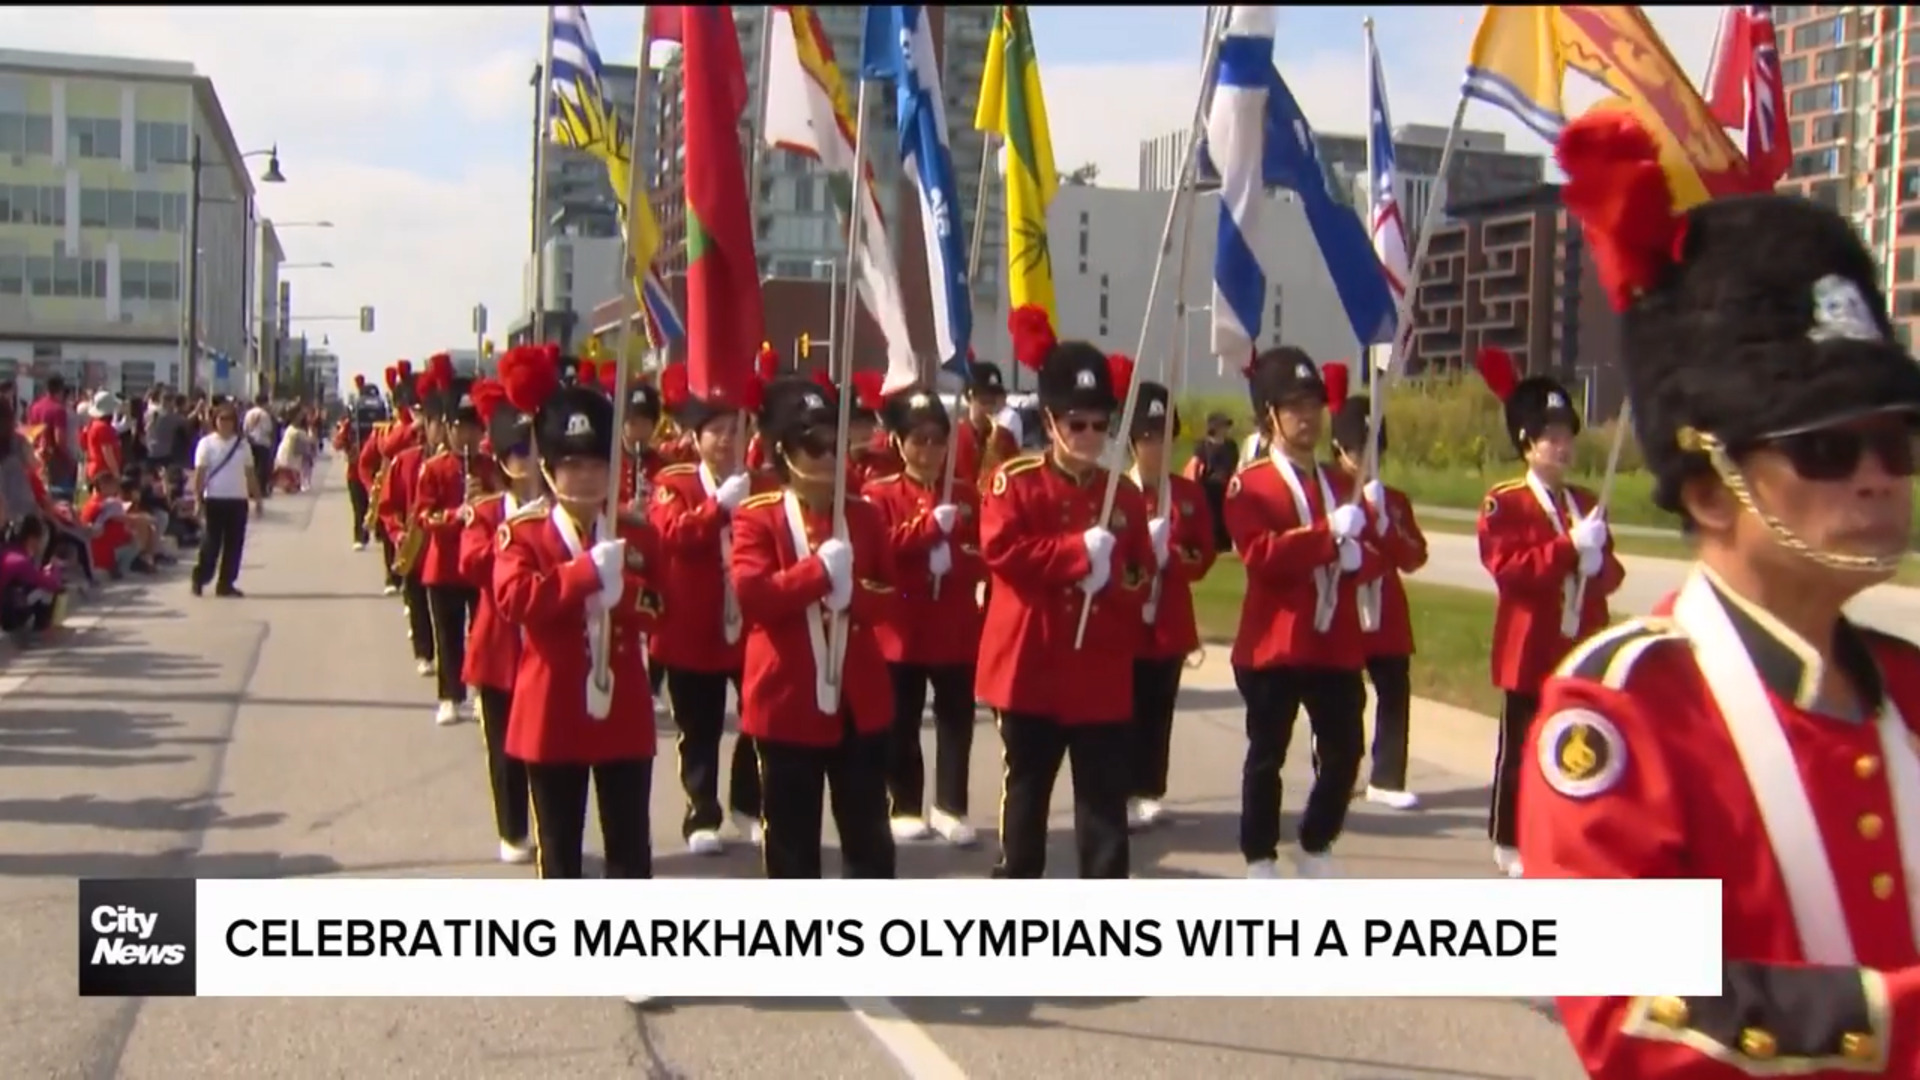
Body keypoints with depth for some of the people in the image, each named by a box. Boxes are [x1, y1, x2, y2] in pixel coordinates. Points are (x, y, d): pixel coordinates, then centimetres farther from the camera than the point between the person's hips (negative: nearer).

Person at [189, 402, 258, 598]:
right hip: (215, 499, -4)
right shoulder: (207, 443, -3)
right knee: (211, 543, -2)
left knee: (234, 544, 4)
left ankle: (226, 583, 12)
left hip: (238, 500, 4)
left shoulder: (242, 444, 8)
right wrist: (198, 500, -12)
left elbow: (250, 472, 13)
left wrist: (257, 497, 11)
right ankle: (200, 577, 15)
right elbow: (199, 473, -6)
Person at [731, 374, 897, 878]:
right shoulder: (757, 517, -4)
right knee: (791, 834, 7)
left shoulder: (863, 515, 9)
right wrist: (819, 570, -22)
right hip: (786, 701, -3)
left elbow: (891, 593, 9)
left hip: (859, 699, 4)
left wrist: (853, 594, -12)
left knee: (868, 829, 10)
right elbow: (751, 594, -16)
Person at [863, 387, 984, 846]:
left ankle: (950, 807, 16)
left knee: (956, 721, 6)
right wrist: (930, 525, -22)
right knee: (902, 724, 6)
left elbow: (986, 556, 5)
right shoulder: (878, 494, -1)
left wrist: (955, 559, -15)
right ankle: (906, 807, 17)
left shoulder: (966, 495, 8)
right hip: (902, 630, -2)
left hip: (957, 630, 3)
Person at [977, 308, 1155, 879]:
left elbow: (1141, 578, 8)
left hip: (1103, 676, 3)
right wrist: (1078, 553, -19)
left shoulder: (1124, 495, 9)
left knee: (1105, 798, 6)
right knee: (1027, 790, 11)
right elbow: (1000, 549, -17)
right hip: (1033, 669, -3)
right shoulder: (1015, 482, -2)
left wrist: (1112, 576, -14)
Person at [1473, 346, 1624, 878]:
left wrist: (1597, 563, -11)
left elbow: (1611, 573, 13)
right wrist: (1569, 547, -24)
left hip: (1581, 653, 6)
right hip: (1530, 652, -6)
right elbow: (1506, 567, -18)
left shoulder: (1586, 502, 14)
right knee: (1521, 749, 2)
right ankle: (1510, 840, 12)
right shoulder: (1504, 503, -6)